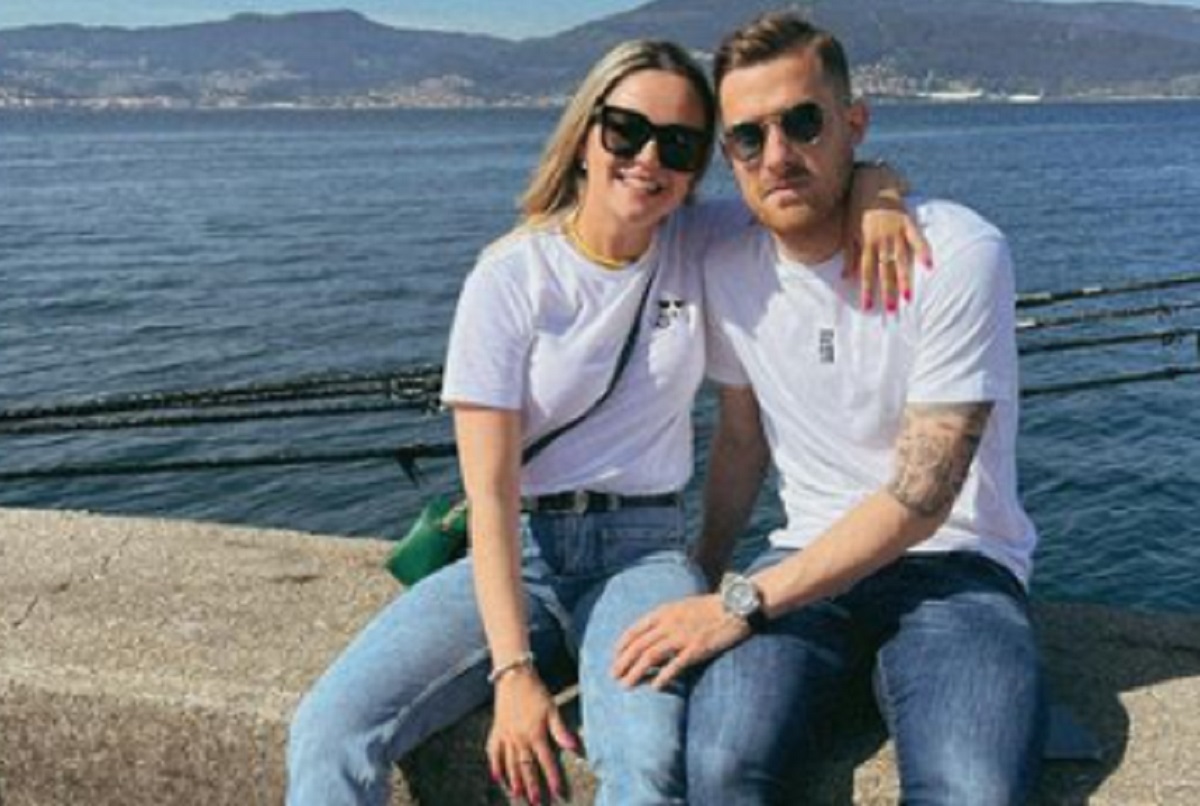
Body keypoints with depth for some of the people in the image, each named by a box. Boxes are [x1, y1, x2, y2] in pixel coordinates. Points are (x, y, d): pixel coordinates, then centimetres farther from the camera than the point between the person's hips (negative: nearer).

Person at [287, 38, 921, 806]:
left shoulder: (701, 246, 1)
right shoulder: (512, 275, -7)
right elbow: (490, 492, -12)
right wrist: (514, 669, -21)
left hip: (643, 550, 1)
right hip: (516, 551, 0)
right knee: (332, 728, -24)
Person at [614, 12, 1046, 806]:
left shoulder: (959, 252, -15)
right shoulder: (727, 270, 2)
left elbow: (919, 498, -17)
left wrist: (741, 604, -18)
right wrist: (701, 579, 10)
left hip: (957, 562, -2)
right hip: (812, 560, 3)